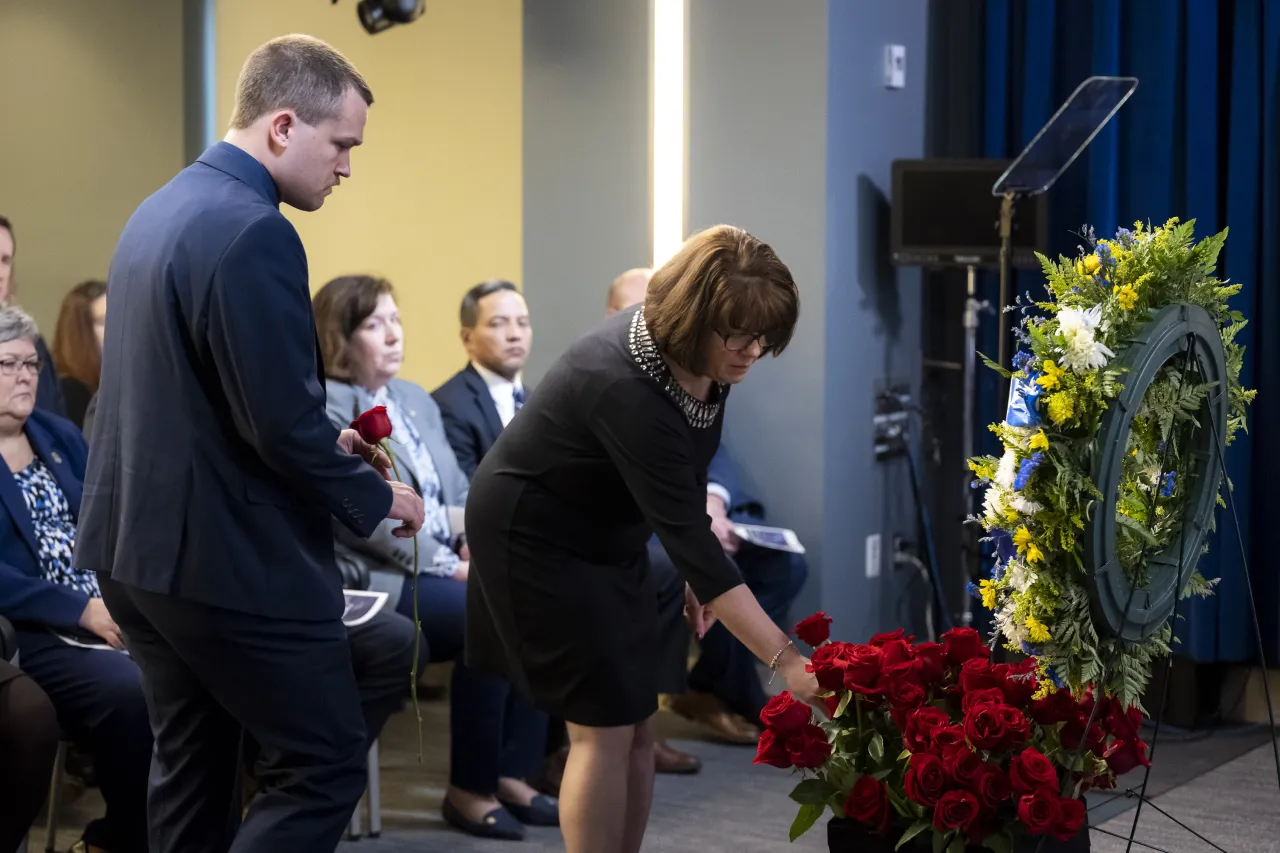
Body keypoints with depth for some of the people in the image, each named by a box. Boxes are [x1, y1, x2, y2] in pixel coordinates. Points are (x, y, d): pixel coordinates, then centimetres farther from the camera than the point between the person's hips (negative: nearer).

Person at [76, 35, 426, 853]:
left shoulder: (158, 210, 11)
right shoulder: (252, 233, -20)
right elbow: (282, 422, -22)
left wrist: (322, 441, 17)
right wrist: (375, 496, -6)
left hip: (139, 545, 10)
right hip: (232, 560, -10)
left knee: (191, 769, 17)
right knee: (327, 767, 0)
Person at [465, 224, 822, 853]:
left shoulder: (705, 361, -11)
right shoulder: (627, 389, -35)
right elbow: (685, 530, -39)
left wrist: (696, 573, 5)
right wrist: (785, 660, -40)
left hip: (609, 532, 8)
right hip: (536, 535, -8)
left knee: (636, 722, 6)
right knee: (603, 724, -10)